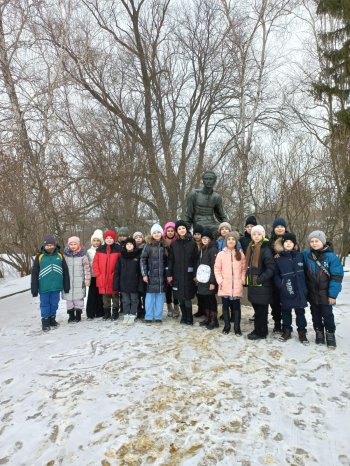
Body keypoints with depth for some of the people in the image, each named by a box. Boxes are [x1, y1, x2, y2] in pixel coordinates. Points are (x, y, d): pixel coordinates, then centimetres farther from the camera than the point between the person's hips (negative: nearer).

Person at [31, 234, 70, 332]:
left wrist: (66, 286, 5)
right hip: (44, 287, -2)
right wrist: (34, 289, -3)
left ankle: (52, 318, 31)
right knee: (45, 304, 9)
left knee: (54, 304, 14)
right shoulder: (40, 256, -5)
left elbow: (65, 271, 5)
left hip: (56, 286, 2)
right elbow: (34, 273, -2)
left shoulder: (60, 255, 0)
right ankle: (45, 321, 23)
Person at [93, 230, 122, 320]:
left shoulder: (118, 249, -2)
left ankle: (115, 313, 16)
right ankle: (106, 313, 23)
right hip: (103, 278, 3)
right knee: (105, 296, 12)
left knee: (115, 294, 5)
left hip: (114, 278, -3)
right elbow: (95, 263, 8)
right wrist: (98, 274, 0)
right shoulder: (100, 249, 7)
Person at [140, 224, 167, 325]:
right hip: (151, 275, -2)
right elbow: (143, 259, -2)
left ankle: (158, 317, 14)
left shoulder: (165, 245, 6)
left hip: (162, 275, 2)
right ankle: (148, 317, 12)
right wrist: (144, 274, -8)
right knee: (150, 296, 3)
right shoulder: (148, 245, -1)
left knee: (160, 296, 5)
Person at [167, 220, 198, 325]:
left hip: (188, 274, -2)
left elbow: (196, 259, -1)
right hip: (177, 274, 2)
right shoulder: (174, 244, 6)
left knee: (187, 297, -1)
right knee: (180, 298, 7)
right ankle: (184, 317, 23)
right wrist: (169, 274, 0)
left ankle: (189, 319, 13)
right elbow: (170, 260, 5)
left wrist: (195, 274, -6)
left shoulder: (192, 243, 1)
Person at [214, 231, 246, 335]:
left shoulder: (240, 254, 4)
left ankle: (237, 327, 17)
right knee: (225, 306, 9)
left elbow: (244, 269, 8)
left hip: (237, 286, 0)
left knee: (236, 306, 5)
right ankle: (227, 326, 24)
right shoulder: (221, 254, -1)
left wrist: (243, 280, -2)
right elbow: (217, 269, 0)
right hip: (224, 286, 0)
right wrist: (220, 280, -7)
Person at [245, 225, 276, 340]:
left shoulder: (265, 249, -12)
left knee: (261, 310, 2)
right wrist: (248, 279, 14)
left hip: (262, 286, -7)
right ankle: (259, 330, 27)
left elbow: (271, 268, -18)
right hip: (252, 284, 7)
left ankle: (260, 332, 14)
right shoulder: (251, 248, 12)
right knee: (257, 309, 15)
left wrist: (260, 279, -19)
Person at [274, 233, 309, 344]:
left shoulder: (300, 256, 2)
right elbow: (276, 275, 1)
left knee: (300, 311, 8)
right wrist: (282, 287, -13)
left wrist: (305, 288, 3)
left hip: (299, 290, 0)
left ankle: (302, 333, 21)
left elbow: (305, 272, 7)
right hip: (286, 292, 0)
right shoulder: (278, 259, 0)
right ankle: (286, 331, 25)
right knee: (286, 312, 10)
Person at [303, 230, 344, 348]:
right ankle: (319, 333, 31)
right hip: (312, 293, 3)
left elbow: (337, 276, -13)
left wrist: (333, 294, -15)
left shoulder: (331, 256, -13)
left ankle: (330, 335, 27)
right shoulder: (306, 254, -4)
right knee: (315, 314, 14)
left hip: (326, 293, -3)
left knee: (327, 314, 8)